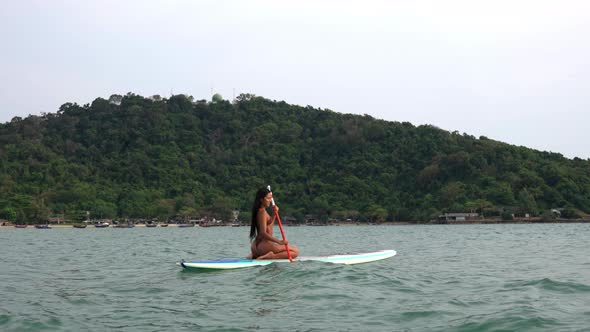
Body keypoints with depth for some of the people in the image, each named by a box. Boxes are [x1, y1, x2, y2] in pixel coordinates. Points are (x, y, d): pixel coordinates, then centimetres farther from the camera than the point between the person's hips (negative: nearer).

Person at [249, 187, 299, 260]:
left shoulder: (261, 211, 15)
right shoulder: (262, 212, -14)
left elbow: (269, 224, 29)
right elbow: (263, 233, -24)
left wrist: (275, 214, 13)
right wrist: (279, 241, -33)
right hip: (263, 245, -10)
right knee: (295, 251, -14)